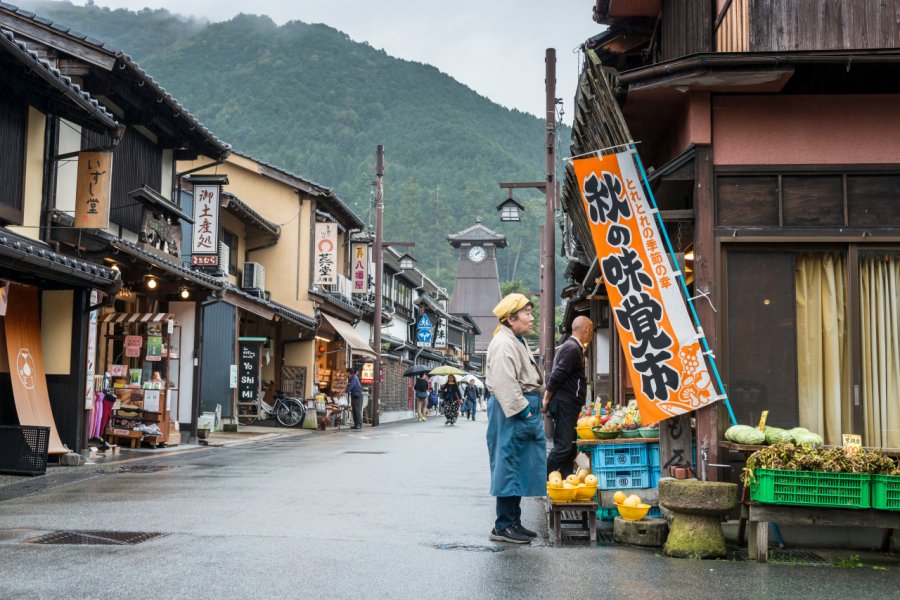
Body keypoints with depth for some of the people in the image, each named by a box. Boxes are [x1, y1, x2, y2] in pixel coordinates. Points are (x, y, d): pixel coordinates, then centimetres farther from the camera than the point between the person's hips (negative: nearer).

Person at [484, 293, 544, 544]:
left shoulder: (518, 341, 20)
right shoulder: (503, 344, -15)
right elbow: (505, 385, -22)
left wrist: (531, 410, 17)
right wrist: (523, 410, -19)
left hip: (524, 407, 11)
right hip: (510, 410, -11)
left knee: (520, 468, 14)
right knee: (509, 466, -5)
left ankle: (513, 522, 22)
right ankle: (503, 526, 1)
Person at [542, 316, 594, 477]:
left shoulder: (572, 347, 19)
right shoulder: (573, 349, -14)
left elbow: (555, 377, 20)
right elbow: (555, 377, -20)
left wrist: (547, 401, 18)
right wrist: (546, 401, -13)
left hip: (567, 405, 10)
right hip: (565, 404, -10)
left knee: (570, 447, 10)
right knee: (564, 447, -11)